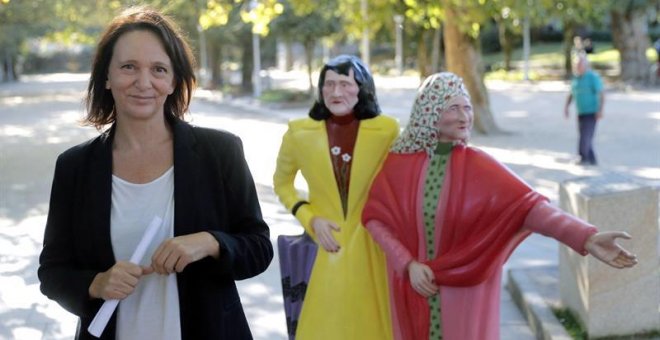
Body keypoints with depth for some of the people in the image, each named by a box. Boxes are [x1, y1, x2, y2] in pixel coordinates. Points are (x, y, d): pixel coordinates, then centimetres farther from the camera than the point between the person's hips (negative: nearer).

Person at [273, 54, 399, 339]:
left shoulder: (386, 130, -8)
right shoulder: (300, 132, -4)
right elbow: (282, 183, 11)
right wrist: (310, 219, -4)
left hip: (372, 248, 0)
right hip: (326, 248, 1)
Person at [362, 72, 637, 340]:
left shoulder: (478, 166, -10)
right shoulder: (400, 162, -6)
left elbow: (527, 205, -21)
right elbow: (375, 217, -5)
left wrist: (585, 237, -34)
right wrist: (409, 264, -16)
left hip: (463, 290, -1)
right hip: (412, 287, 1)